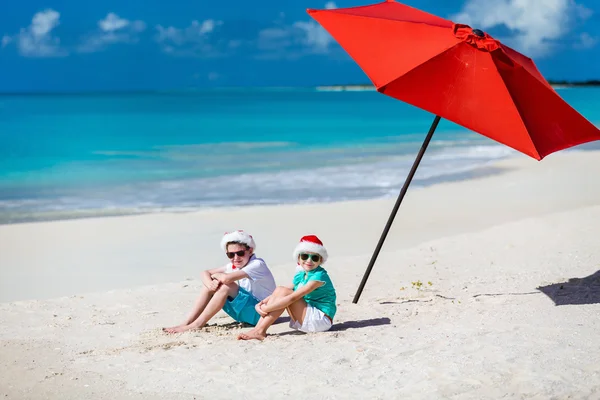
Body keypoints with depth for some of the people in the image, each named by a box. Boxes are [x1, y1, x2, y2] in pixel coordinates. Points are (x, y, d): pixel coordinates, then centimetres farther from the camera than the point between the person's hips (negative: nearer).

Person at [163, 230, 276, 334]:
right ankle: (187, 323, -8)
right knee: (211, 284, -3)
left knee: (227, 286, -27)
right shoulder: (235, 266, 5)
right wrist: (210, 283, -17)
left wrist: (216, 275, -10)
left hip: (260, 313, -8)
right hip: (245, 312, 8)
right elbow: (206, 273, 7)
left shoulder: (257, 265, -21)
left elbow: (226, 278, -34)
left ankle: (197, 325, -20)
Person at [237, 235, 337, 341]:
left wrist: (265, 309, -25)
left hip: (322, 320, -8)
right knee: (279, 290, -5)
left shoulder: (319, 276, -17)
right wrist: (260, 304, -14)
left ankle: (260, 331, -22)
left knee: (284, 292, -19)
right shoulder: (300, 276, 10)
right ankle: (258, 328, -15)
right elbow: (277, 295, 5)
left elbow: (293, 297, -24)